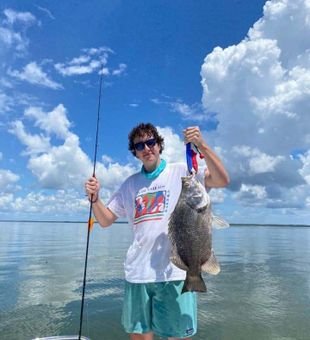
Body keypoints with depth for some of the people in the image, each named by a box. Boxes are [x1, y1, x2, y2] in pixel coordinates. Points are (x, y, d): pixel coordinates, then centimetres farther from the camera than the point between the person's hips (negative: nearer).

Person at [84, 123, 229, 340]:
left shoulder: (182, 172, 0)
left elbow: (222, 180, -13)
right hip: (137, 273, 4)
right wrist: (95, 198, -6)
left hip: (175, 271, -3)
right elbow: (105, 220, 12)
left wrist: (202, 146, -24)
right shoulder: (130, 184, 12)